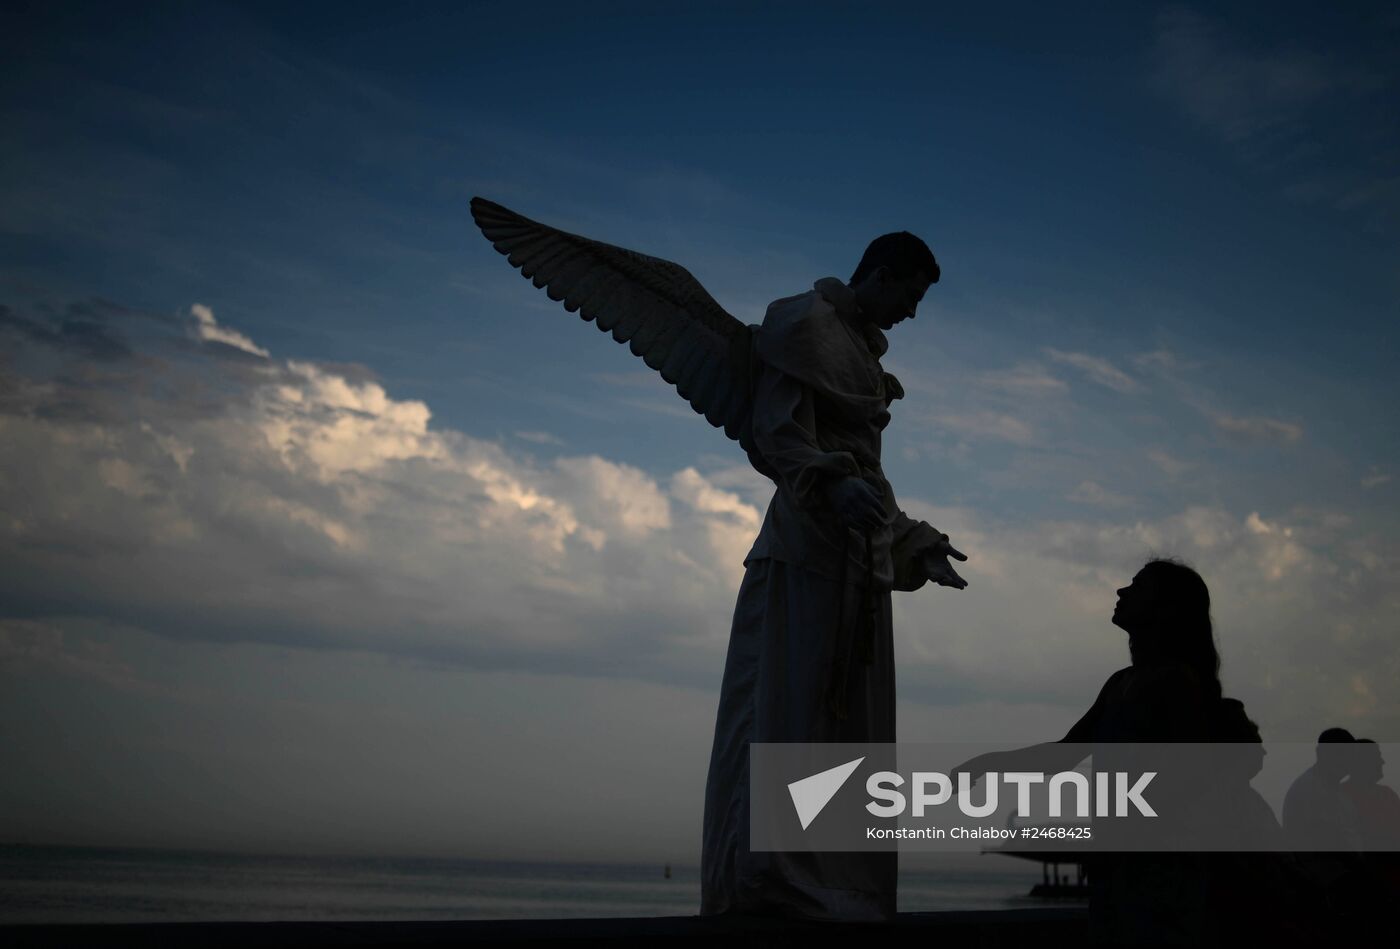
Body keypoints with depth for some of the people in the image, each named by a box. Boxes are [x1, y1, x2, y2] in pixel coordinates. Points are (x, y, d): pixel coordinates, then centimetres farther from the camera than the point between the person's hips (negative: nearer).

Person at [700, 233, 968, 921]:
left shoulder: (862, 350, 25)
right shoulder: (807, 323, -1)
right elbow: (779, 431, -14)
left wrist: (916, 546, 26)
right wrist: (835, 482, -31)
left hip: (858, 557, 9)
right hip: (807, 549, -9)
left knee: (849, 719, 5)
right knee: (788, 707, -14)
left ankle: (841, 886, 7)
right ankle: (766, 880, -16)